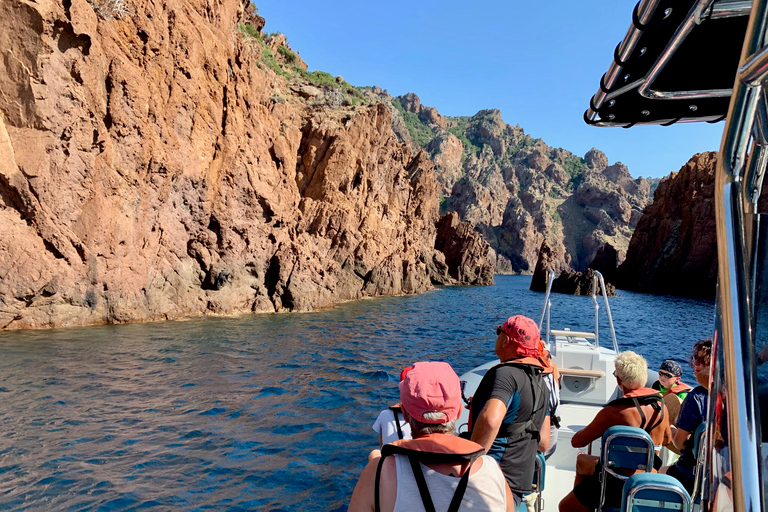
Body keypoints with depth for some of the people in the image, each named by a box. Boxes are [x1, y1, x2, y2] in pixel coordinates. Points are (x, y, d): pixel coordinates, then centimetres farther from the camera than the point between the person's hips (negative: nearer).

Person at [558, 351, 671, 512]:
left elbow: (576, 441, -16)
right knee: (582, 460, 30)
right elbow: (667, 439, 16)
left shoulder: (613, 412, -27)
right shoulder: (661, 406, -6)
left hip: (619, 485, -7)